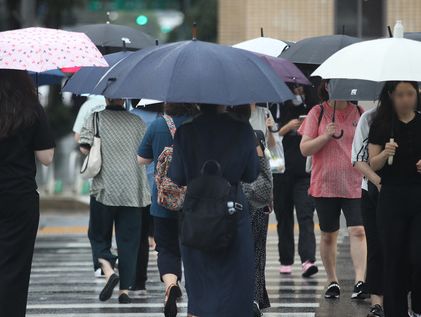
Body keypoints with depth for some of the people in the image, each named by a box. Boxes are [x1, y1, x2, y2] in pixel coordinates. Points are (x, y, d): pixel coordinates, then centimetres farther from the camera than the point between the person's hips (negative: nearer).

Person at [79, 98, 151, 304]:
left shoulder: (96, 119, -1)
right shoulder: (137, 122, 5)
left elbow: (84, 147, -10)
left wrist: (98, 156, 9)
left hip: (105, 189, -1)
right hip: (133, 191, 2)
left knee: (99, 235, 13)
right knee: (128, 240, 6)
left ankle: (108, 271, -12)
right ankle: (125, 289, 3)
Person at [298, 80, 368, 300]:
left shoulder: (359, 113, 6)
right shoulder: (318, 113, 2)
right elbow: (304, 149, -1)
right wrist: (326, 136, -17)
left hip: (354, 184, 0)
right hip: (325, 184, 0)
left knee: (358, 231, -14)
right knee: (328, 235, 9)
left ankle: (360, 281, -21)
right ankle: (332, 282, 21)